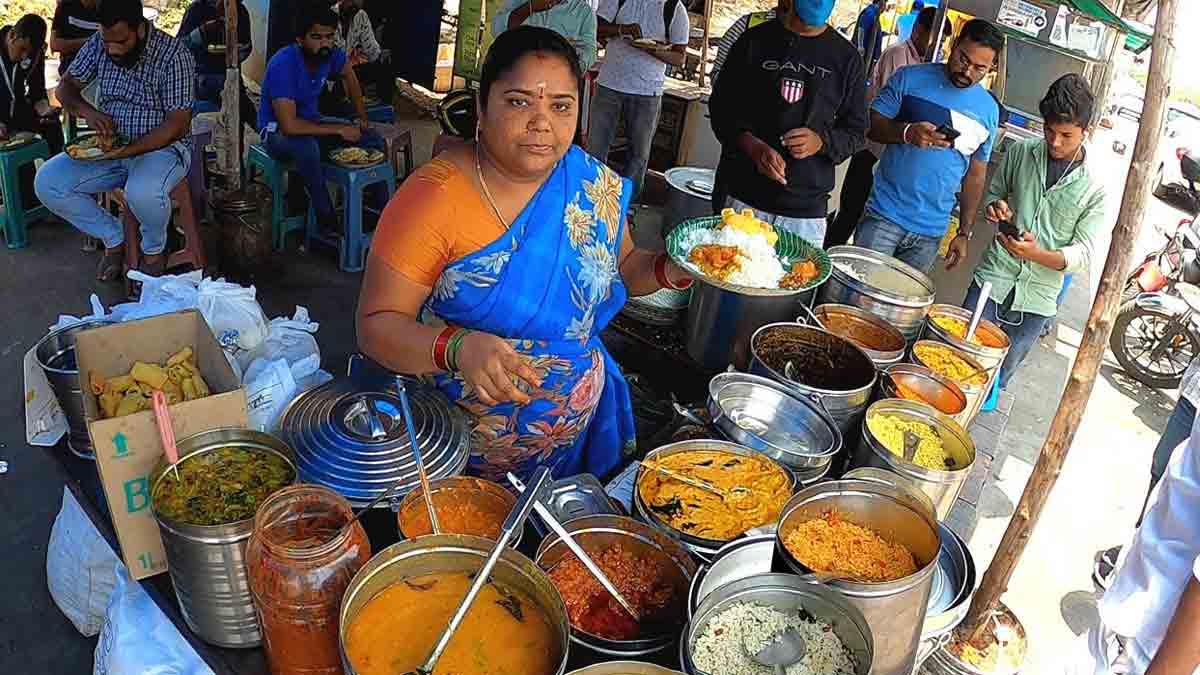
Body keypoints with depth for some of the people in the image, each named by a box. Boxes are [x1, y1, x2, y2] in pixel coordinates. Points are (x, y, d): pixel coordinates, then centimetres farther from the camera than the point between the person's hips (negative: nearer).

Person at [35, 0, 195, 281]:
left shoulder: (173, 55, -17)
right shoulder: (99, 44, 0)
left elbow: (178, 124, -19)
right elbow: (66, 86, 7)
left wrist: (128, 150, -28)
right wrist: (87, 111, -17)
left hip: (162, 146, -6)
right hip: (109, 145, 6)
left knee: (142, 192, -38)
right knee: (47, 182, -13)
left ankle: (154, 250, -4)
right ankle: (113, 238, 8)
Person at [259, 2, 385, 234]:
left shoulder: (330, 54, -11)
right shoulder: (283, 65, -30)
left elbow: (348, 75, 14)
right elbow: (289, 126, -36)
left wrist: (362, 118, 9)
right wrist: (339, 130, -29)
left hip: (311, 121, 7)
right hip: (277, 131, -7)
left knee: (373, 140, -5)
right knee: (307, 147, -40)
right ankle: (327, 219, -25)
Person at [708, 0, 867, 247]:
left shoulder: (846, 57, 7)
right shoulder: (755, 41, 5)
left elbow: (856, 131, 10)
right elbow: (721, 107, 5)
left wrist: (821, 142, -13)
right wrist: (753, 146, -14)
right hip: (743, 198, 0)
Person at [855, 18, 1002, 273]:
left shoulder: (989, 111, 7)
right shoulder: (911, 78, -2)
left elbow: (975, 175, 11)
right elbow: (871, 125, -3)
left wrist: (964, 233, 9)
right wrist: (906, 132, -23)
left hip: (931, 232, 2)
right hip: (885, 215, -2)